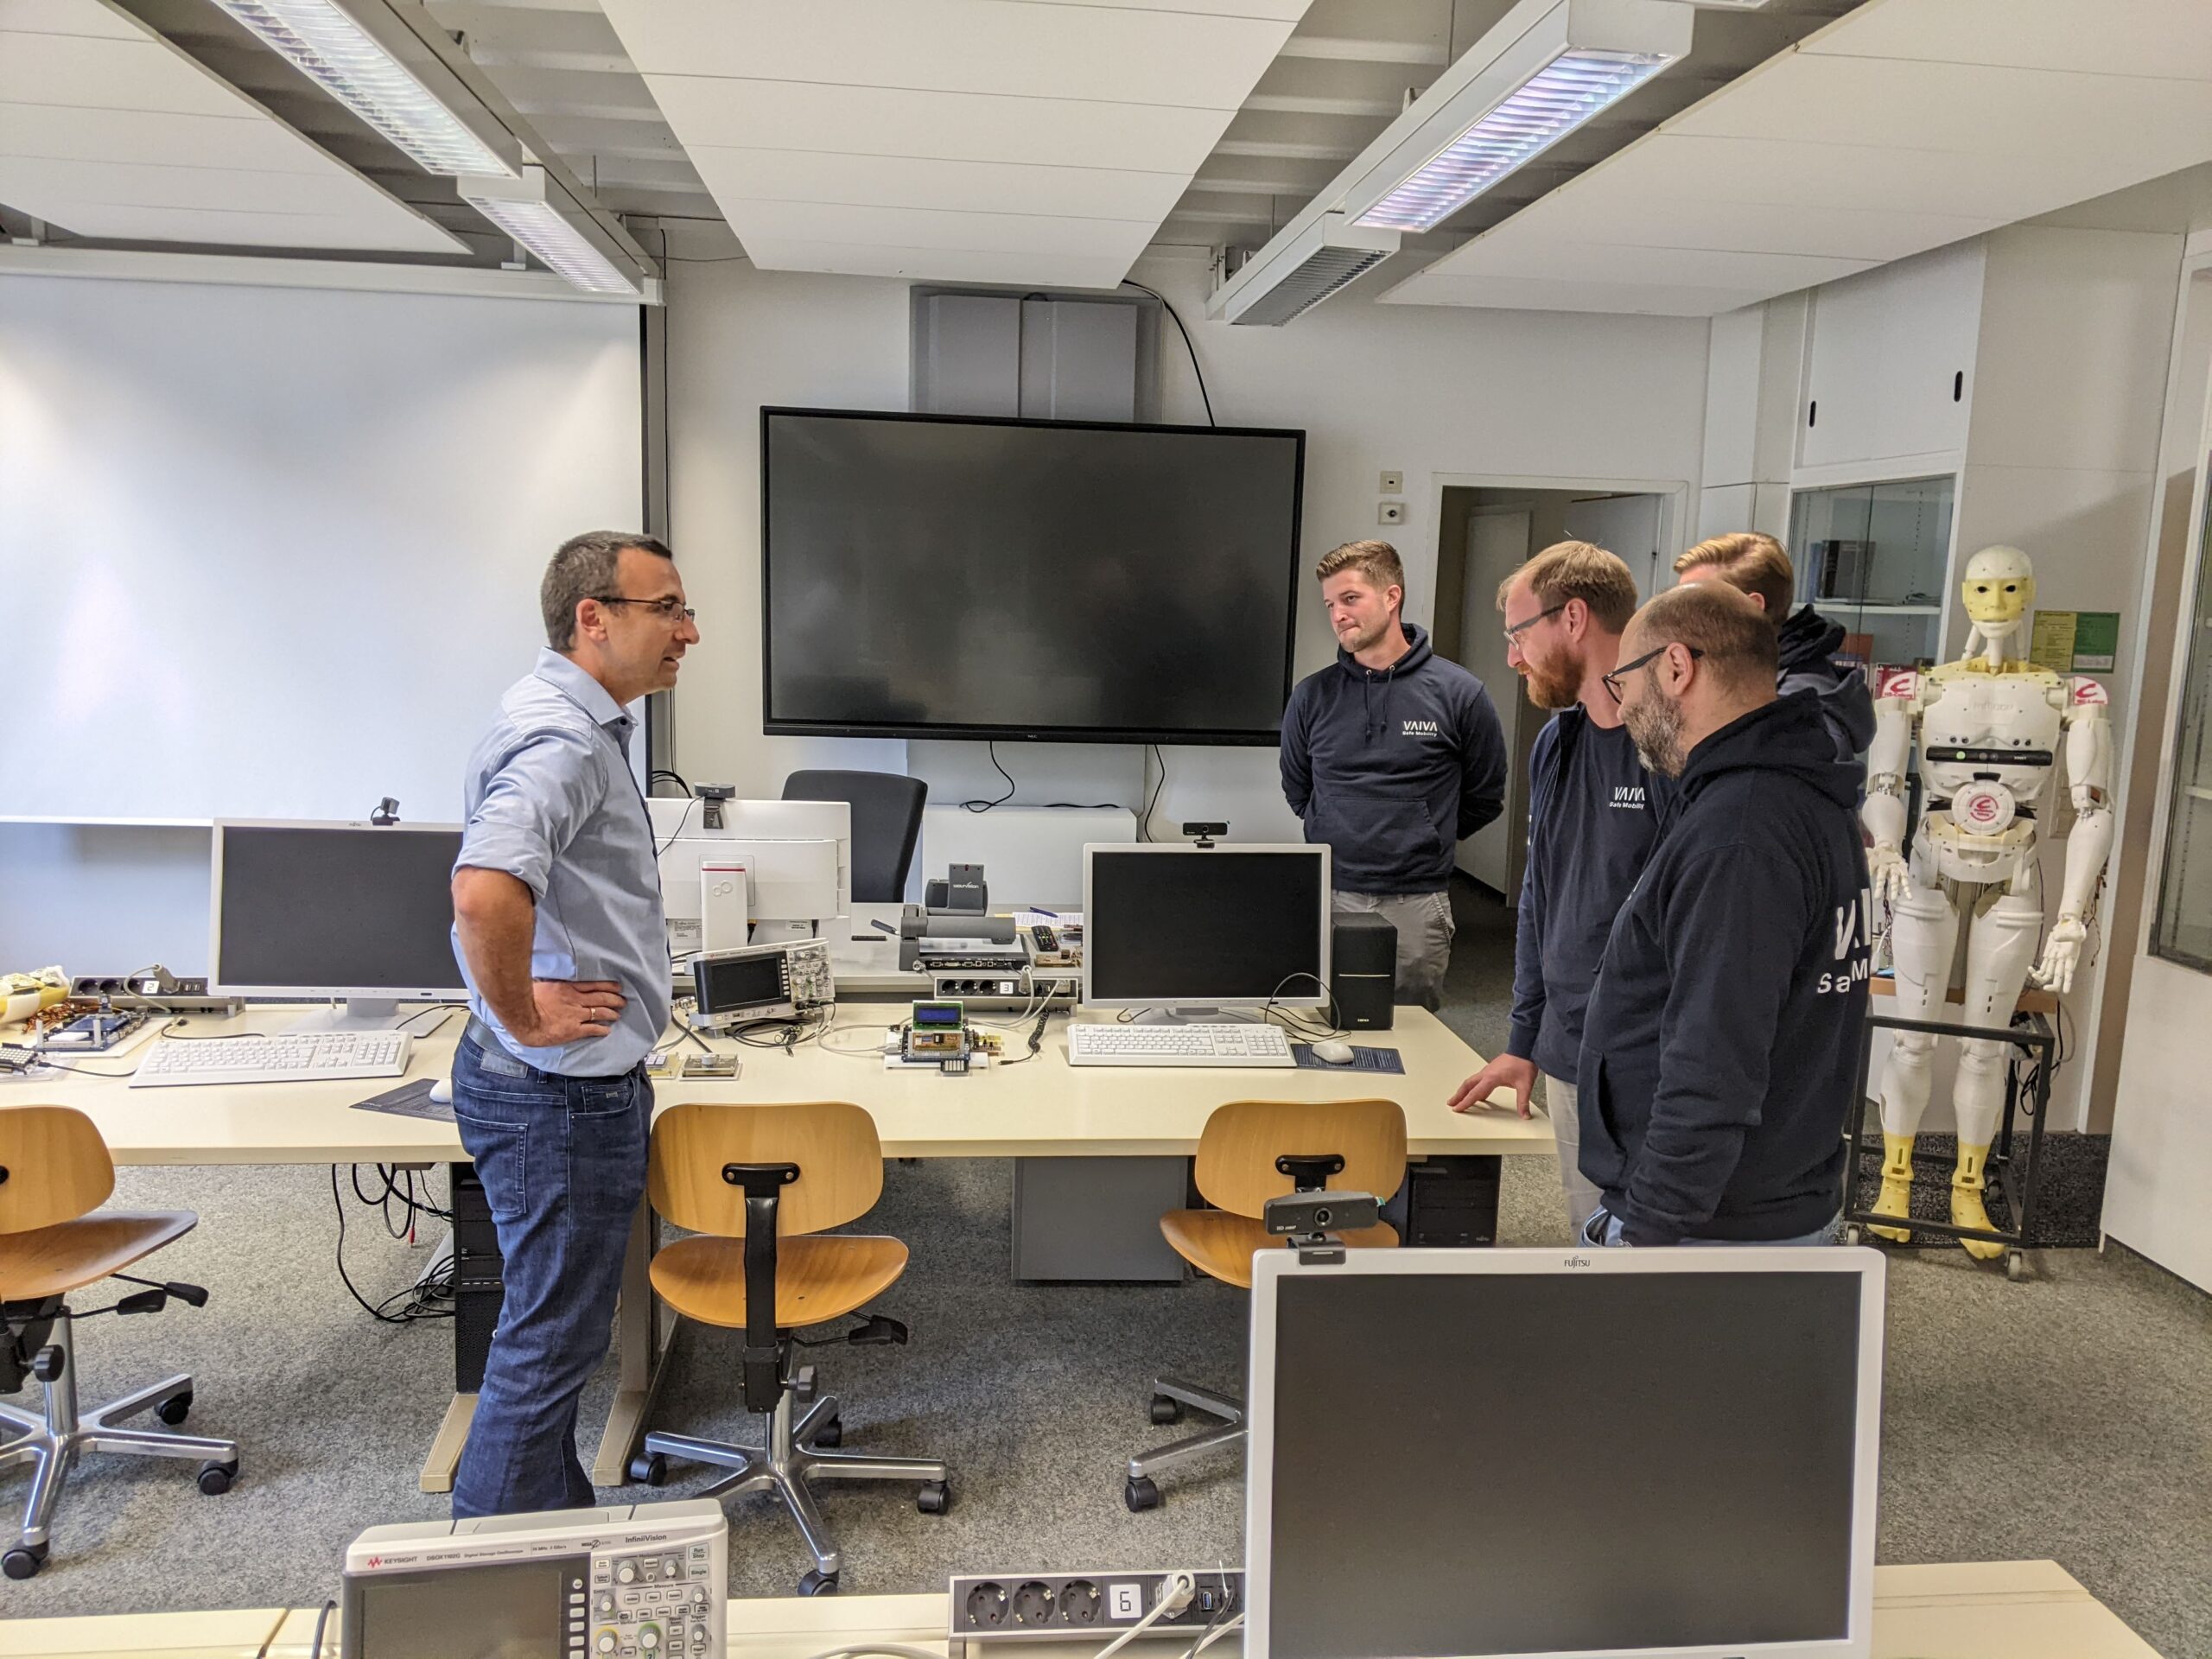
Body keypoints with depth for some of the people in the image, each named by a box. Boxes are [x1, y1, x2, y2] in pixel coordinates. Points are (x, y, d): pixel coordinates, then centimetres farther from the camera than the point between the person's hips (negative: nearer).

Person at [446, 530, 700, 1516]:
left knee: (556, 1328, 22)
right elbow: (485, 890, -42)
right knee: (548, 1341, 4)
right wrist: (522, 1017, -26)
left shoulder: (576, 721, 11)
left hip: (573, 1089, 11)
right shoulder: (560, 738, -23)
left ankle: (558, 1526, 39)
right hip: (561, 1093, -11)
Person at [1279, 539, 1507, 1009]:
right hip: (1327, 898, 2)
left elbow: (1486, 798, 8)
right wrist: (1343, 837, 11)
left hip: (1417, 904, -1)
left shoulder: (1458, 694, -4)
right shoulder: (1311, 696, 2)